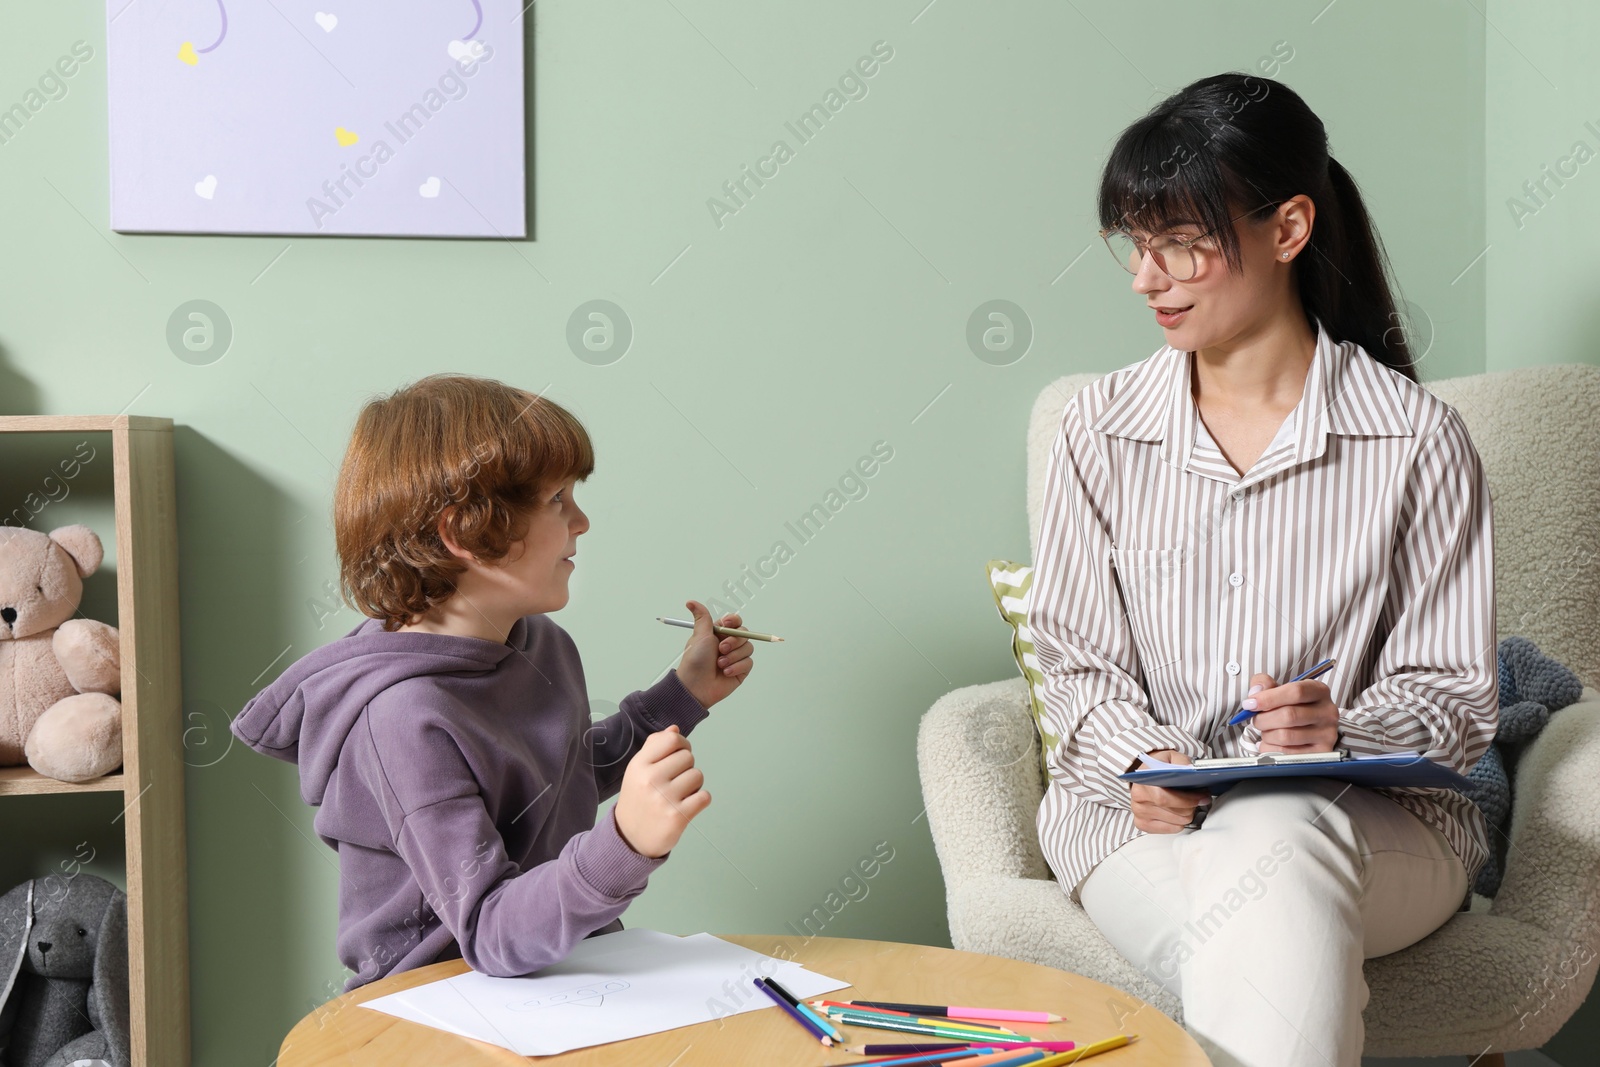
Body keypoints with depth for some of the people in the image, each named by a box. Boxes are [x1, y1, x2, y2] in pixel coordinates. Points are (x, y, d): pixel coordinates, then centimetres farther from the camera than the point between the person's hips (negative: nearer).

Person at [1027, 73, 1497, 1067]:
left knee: (1274, 835, -36)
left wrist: (1343, 731, -20)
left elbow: (1457, 696, 1)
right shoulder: (1102, 428, 5)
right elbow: (1080, 661, 7)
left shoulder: (1416, 439, -2)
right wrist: (1141, 761, -13)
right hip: (1142, 812, 0)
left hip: (1371, 818, 0)